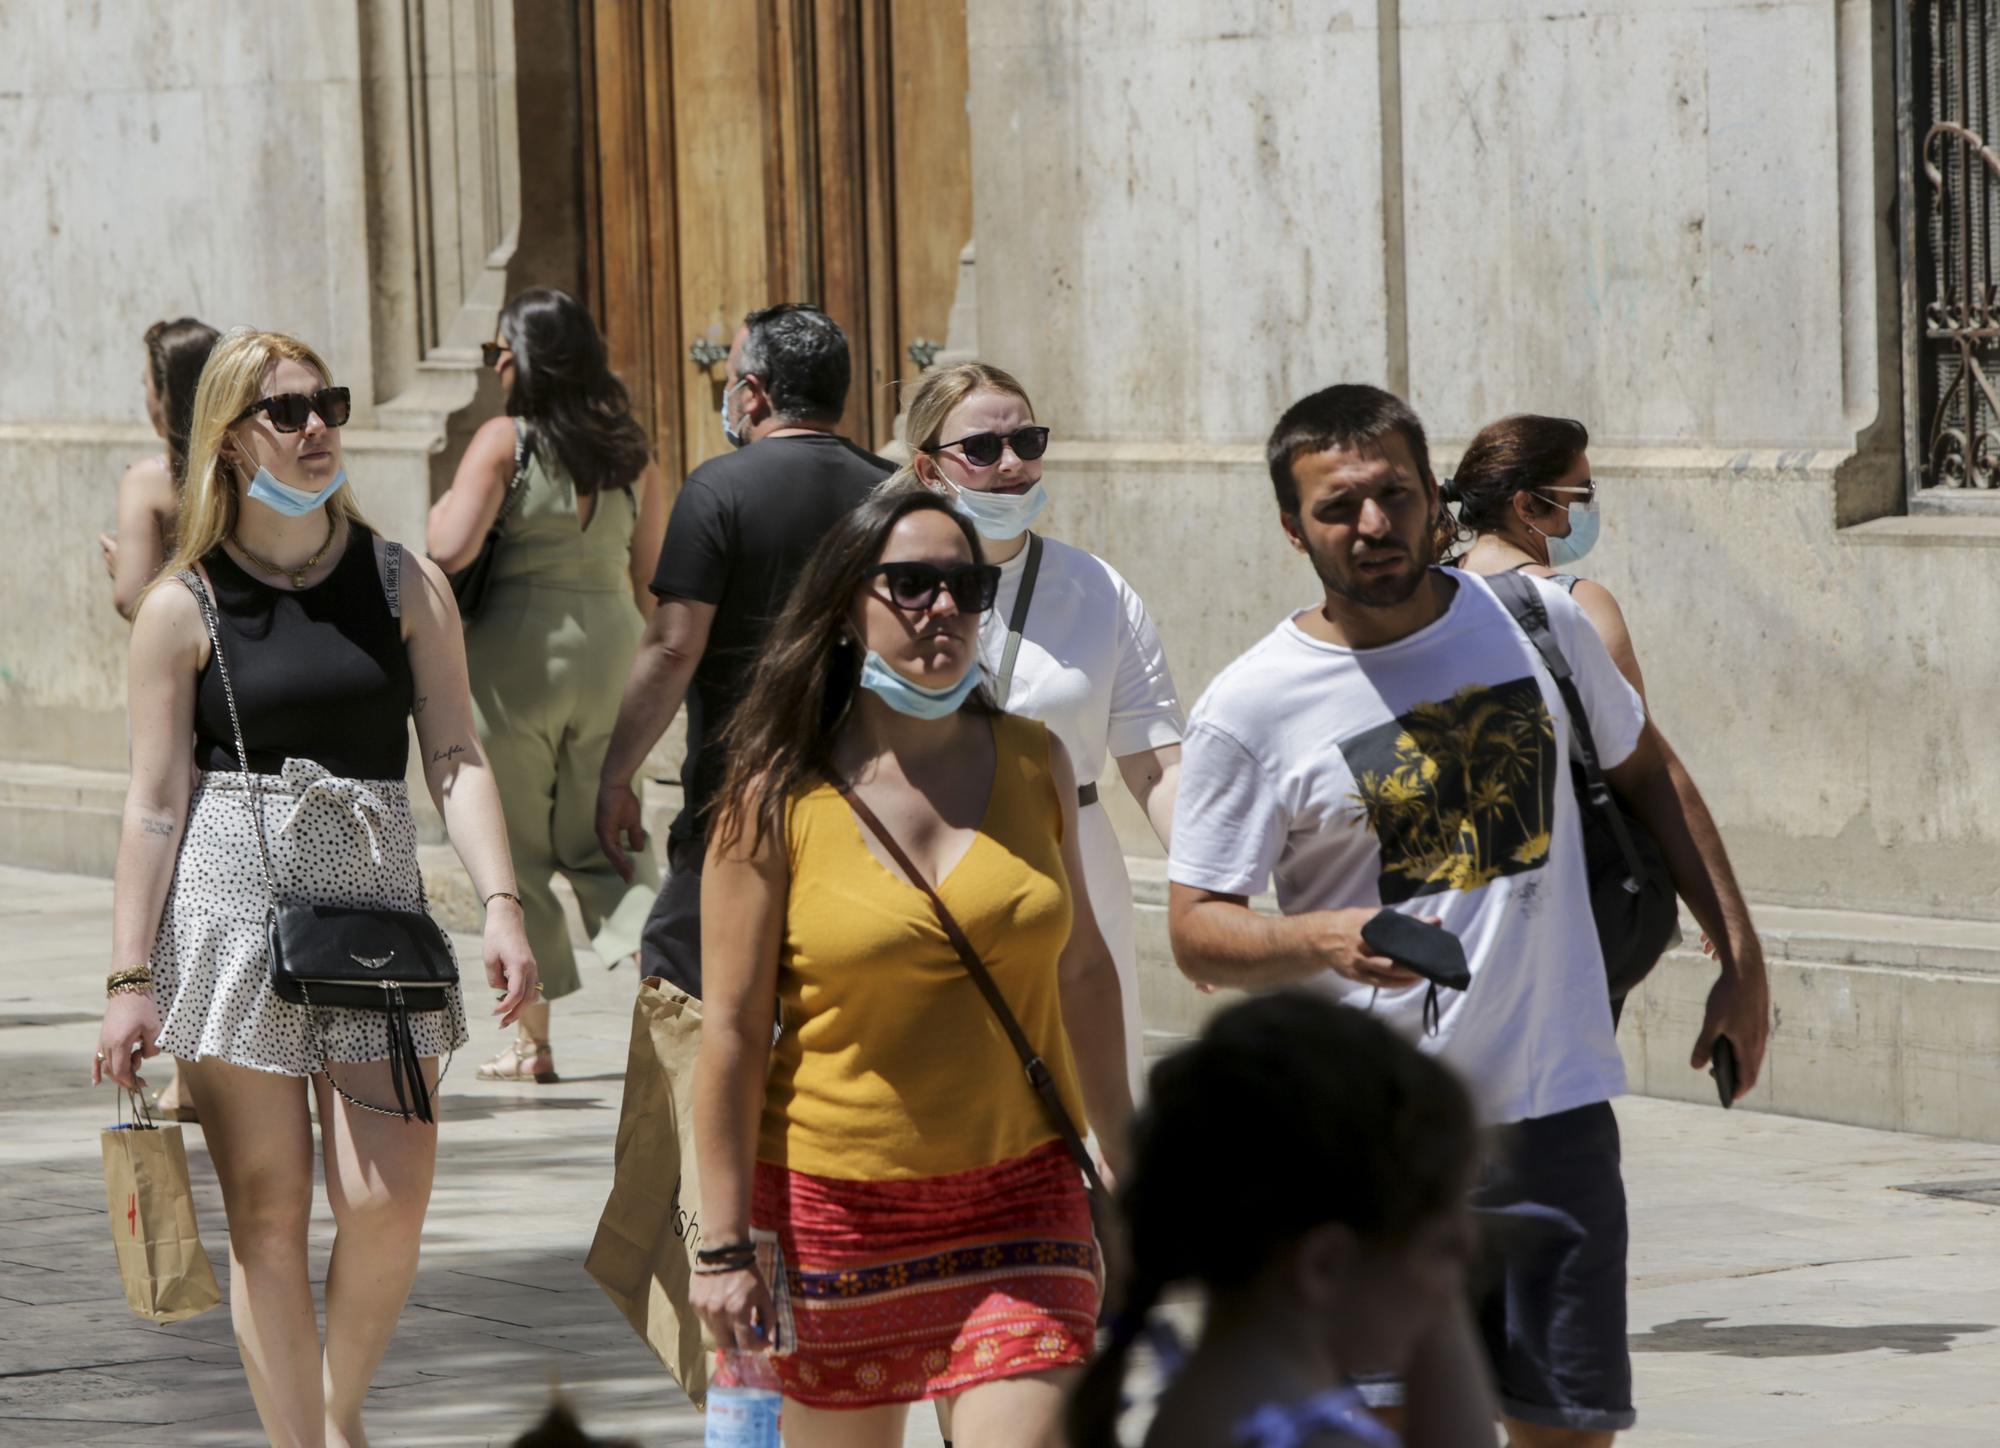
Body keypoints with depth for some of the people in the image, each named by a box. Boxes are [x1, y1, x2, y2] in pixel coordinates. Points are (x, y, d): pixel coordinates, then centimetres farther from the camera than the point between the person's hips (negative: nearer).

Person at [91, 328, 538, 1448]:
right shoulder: (186, 607, 3)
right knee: (269, 1213, -1)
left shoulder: (405, 585, 8)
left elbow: (458, 756, 5)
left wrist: (502, 905, -9)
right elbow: (156, 801, 2)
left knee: (390, 1201, -8)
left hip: (376, 899, 2)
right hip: (232, 903, -1)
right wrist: (131, 979, -2)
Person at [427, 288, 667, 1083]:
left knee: (515, 846, 6)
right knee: (599, 836, 14)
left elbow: (451, 549, -19)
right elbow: (654, 576, 9)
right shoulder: (630, 449, 5)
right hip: (610, 644, 4)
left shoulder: (505, 441, -9)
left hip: (519, 646, -4)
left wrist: (443, 508, 1)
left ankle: (533, 1038, 9)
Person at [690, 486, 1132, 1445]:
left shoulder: (1033, 764, 4)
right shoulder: (778, 800, -7)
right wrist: (726, 1244, -10)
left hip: (1020, 1196, 2)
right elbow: (731, 1030, -7)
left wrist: (1124, 1161, 17)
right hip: (835, 1209, -2)